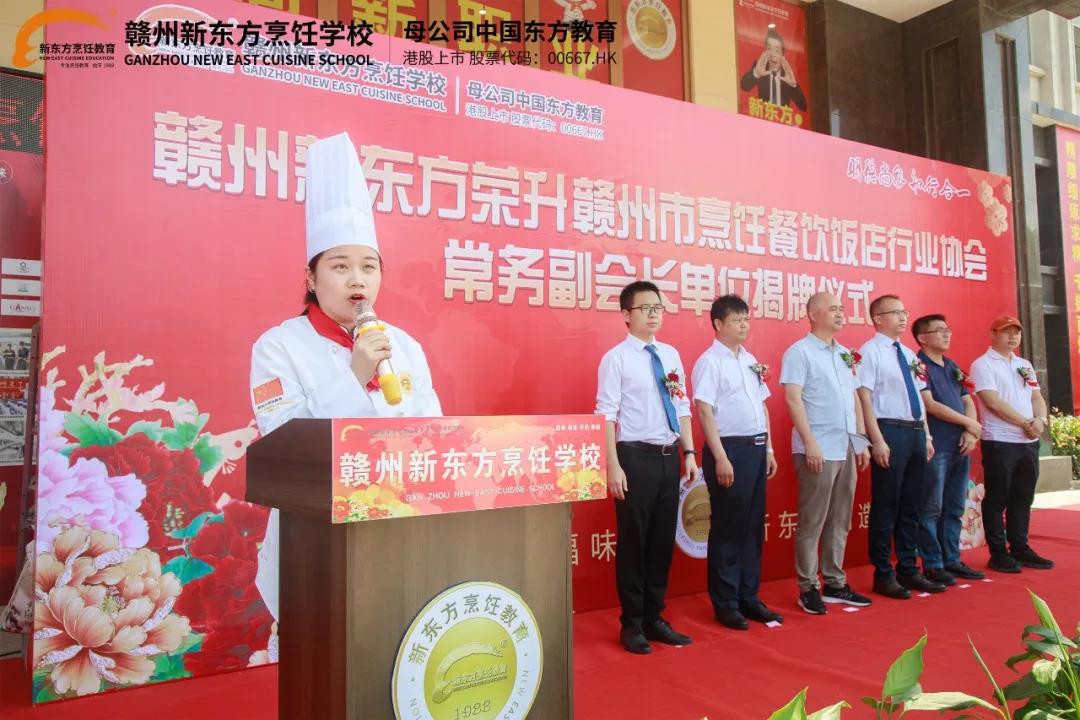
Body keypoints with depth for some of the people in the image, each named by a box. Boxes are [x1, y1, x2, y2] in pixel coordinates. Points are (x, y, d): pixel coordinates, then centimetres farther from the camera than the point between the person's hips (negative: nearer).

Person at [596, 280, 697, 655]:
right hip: (636, 457, -6)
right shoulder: (616, 358, -7)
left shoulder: (671, 355, 10)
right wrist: (613, 466, -16)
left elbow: (682, 407, 13)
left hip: (669, 457, 6)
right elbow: (607, 414, -11)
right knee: (633, 541, 5)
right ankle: (632, 624, 20)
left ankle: (654, 617, 28)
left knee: (663, 540, 13)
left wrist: (689, 452, 7)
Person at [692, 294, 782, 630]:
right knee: (728, 528, 2)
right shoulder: (709, 362, -9)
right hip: (730, 449, -7)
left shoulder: (751, 360, 13)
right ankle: (725, 603, 15)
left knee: (754, 526, 13)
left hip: (757, 448, 7)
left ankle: (748, 596, 26)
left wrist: (768, 448, 13)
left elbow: (762, 406, 18)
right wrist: (720, 458, -19)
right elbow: (704, 411, -15)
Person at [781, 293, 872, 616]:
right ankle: (808, 588, 9)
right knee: (812, 522, 0)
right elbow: (792, 398, -14)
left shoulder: (846, 354, 15)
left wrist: (862, 440, 13)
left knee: (840, 521, 13)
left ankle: (835, 583, 23)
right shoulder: (799, 352, -7)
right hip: (818, 449, -7)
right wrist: (810, 443, -19)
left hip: (847, 448, 7)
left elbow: (855, 398, 18)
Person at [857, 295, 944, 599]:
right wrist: (878, 440, -19)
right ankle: (883, 575, 10)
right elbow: (864, 397, -14)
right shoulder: (870, 352, -8)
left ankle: (908, 569, 24)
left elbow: (918, 396, 20)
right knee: (886, 506, -1)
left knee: (910, 505, 13)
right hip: (890, 431, -8)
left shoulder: (909, 354, 16)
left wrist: (927, 435, 15)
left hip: (916, 432, 8)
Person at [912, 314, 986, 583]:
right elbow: (930, 404, -14)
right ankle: (932, 565, 4)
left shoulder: (953, 367, 18)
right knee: (932, 509, -3)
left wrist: (971, 433, -3)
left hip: (960, 446, 8)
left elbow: (968, 402, 14)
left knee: (955, 508, 12)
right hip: (935, 447, -8)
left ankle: (952, 560, 21)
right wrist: (969, 423, -7)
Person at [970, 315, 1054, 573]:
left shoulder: (1025, 365, 17)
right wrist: (1026, 423, -12)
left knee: (1023, 498, 12)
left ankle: (1020, 548, 21)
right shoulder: (982, 365, -6)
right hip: (999, 442, -7)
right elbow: (994, 403, -15)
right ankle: (998, 553, 6)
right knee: (997, 499, -1)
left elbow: (1037, 397, 13)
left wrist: (1041, 420, -7)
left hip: (1029, 442, 7)